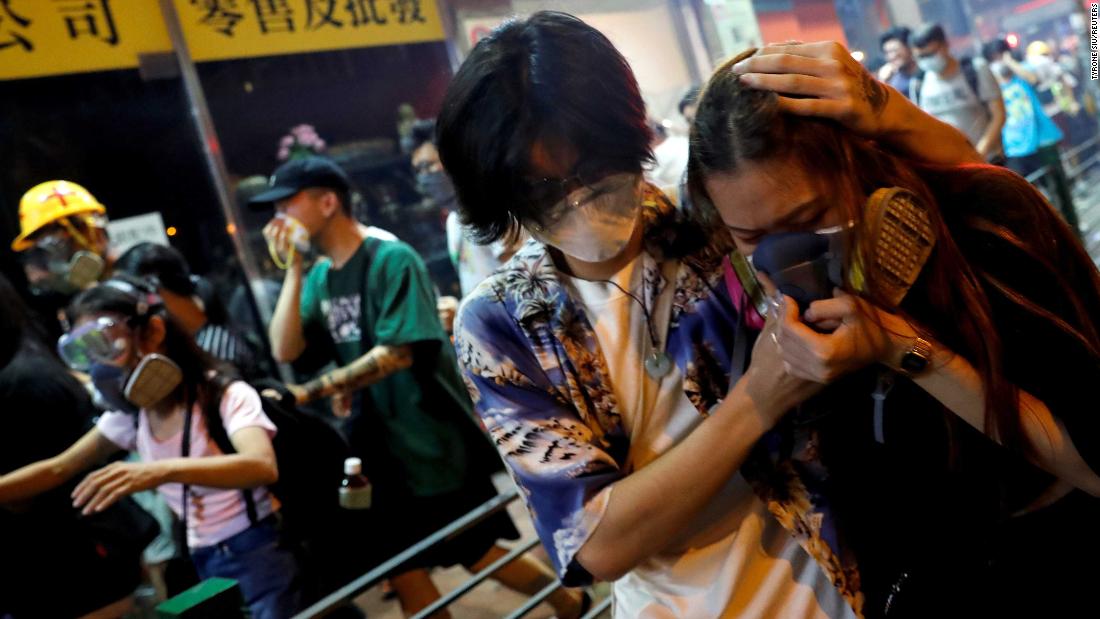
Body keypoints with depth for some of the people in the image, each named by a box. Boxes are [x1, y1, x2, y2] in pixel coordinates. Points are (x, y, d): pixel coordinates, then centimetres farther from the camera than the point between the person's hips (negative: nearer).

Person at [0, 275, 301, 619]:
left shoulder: (227, 395, -17)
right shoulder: (130, 415, 5)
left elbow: (263, 467, -35)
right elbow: (58, 469, 13)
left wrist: (164, 469, -49)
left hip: (259, 560, -6)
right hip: (204, 567, 6)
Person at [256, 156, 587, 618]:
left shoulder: (391, 259, -15)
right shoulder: (319, 277, 7)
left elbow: (398, 353, -22)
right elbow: (284, 350, -3)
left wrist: (308, 392, -22)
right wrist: (293, 270, -9)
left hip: (434, 441, -7)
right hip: (384, 449, 7)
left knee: (478, 556, 8)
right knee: (404, 574, 11)